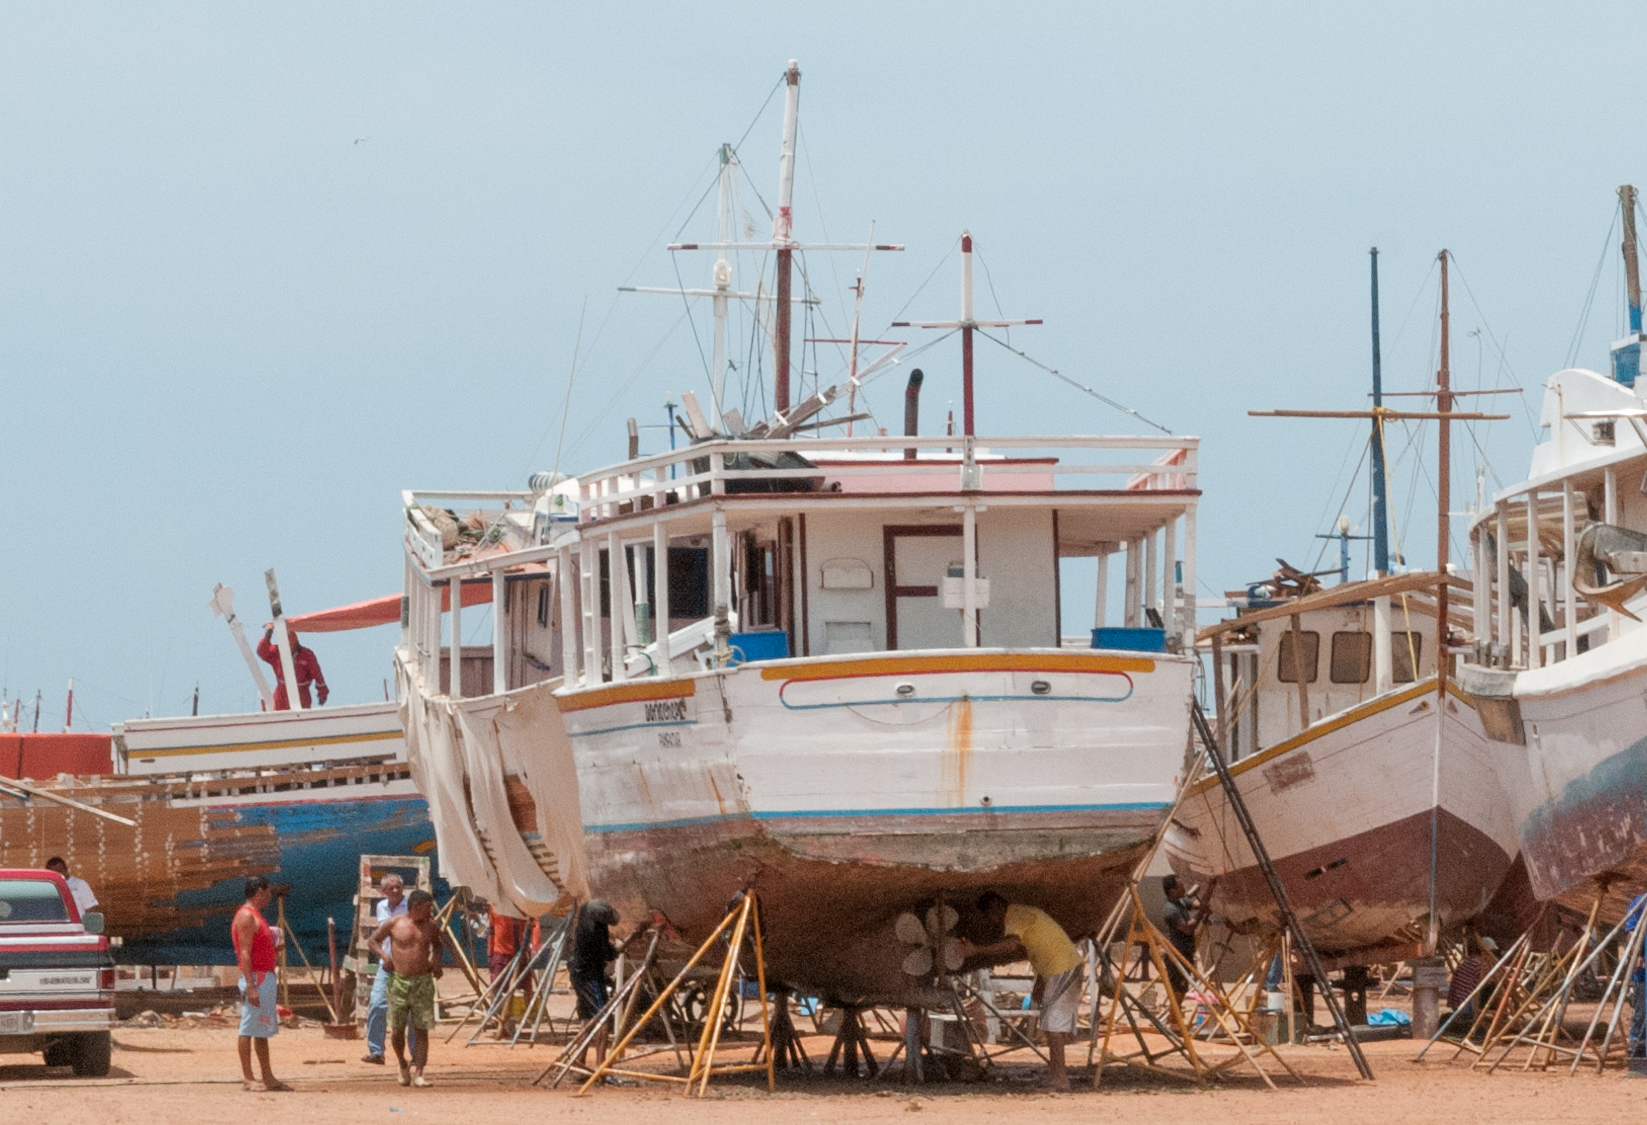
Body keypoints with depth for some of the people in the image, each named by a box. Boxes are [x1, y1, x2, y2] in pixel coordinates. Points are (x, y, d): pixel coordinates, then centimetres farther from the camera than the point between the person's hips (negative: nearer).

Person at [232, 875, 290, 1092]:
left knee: (263, 1029, 12)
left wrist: (275, 947, 11)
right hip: (255, 978, -10)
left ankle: (268, 1078, 15)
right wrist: (250, 986, -24)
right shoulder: (246, 916, -12)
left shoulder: (256, 916, 19)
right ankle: (247, 1079, -7)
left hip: (266, 977, 10)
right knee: (249, 1028, -7)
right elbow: (245, 953, -19)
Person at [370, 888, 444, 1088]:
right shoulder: (395, 924, -3)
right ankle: (402, 1066, 27)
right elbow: (372, 940, 8)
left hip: (423, 982, 2)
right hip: (399, 981, -2)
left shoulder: (431, 926, 7)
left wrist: (437, 959, 5)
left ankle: (417, 1074, -4)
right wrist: (383, 954, -10)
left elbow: (437, 944, 25)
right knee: (397, 1029, 2)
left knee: (422, 1029, -5)